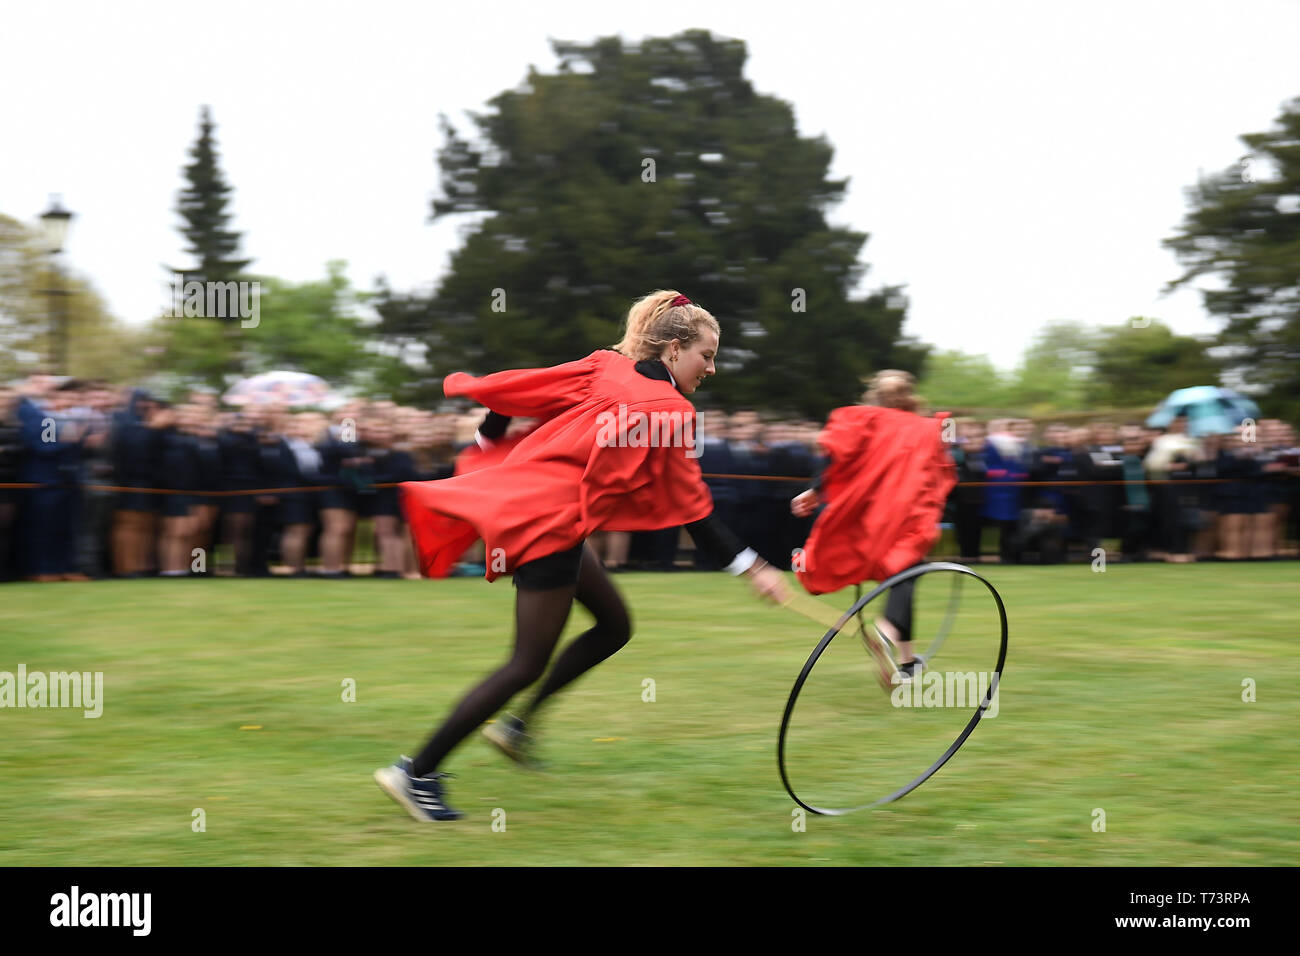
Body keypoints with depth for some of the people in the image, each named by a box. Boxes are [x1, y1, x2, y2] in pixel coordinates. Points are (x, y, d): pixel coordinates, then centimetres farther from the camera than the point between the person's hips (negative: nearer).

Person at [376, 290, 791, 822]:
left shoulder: (607, 367, 6)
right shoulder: (671, 412, -12)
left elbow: (524, 389, 8)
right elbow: (693, 511, -10)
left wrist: (488, 432, 26)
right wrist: (751, 568, -7)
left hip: (522, 496, 9)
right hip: (551, 524, -9)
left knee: (614, 626, 18)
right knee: (528, 664, -2)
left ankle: (519, 726, 20)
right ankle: (418, 773, 0)